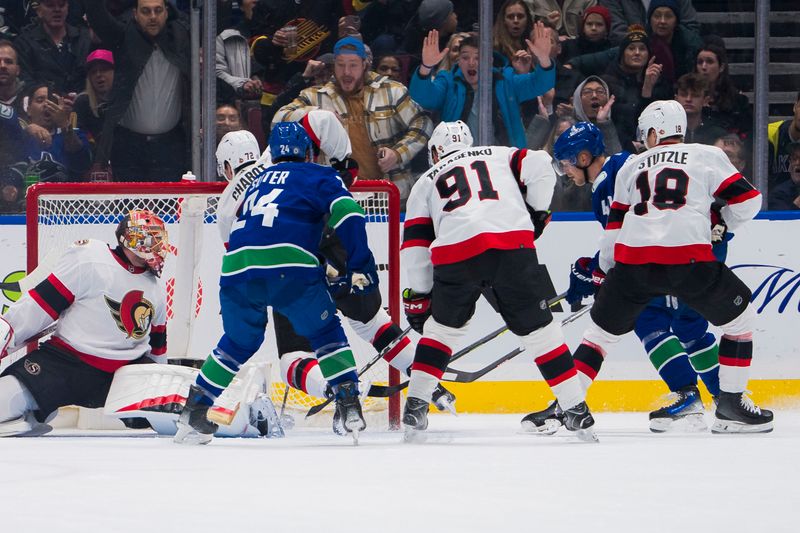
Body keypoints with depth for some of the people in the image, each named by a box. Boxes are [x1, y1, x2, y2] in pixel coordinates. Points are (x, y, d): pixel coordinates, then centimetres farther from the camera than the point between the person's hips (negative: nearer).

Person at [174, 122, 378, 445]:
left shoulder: (258, 182, 33)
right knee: (327, 334, 12)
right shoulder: (317, 176, 16)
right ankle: (350, 408, 1)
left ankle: (194, 415, 21)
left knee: (238, 343, 23)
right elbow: (346, 213, -1)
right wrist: (360, 266, -2)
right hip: (288, 266, -5)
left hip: (236, 267, 5)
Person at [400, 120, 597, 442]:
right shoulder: (500, 156, 29)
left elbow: (415, 243, 21)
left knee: (443, 327, 24)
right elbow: (539, 167, 10)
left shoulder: (426, 182, 29)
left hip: (456, 253, 0)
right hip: (513, 245, 0)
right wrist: (536, 211, 22)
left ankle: (415, 408, 17)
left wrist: (418, 296, 26)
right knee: (538, 329, 10)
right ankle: (576, 411, 6)